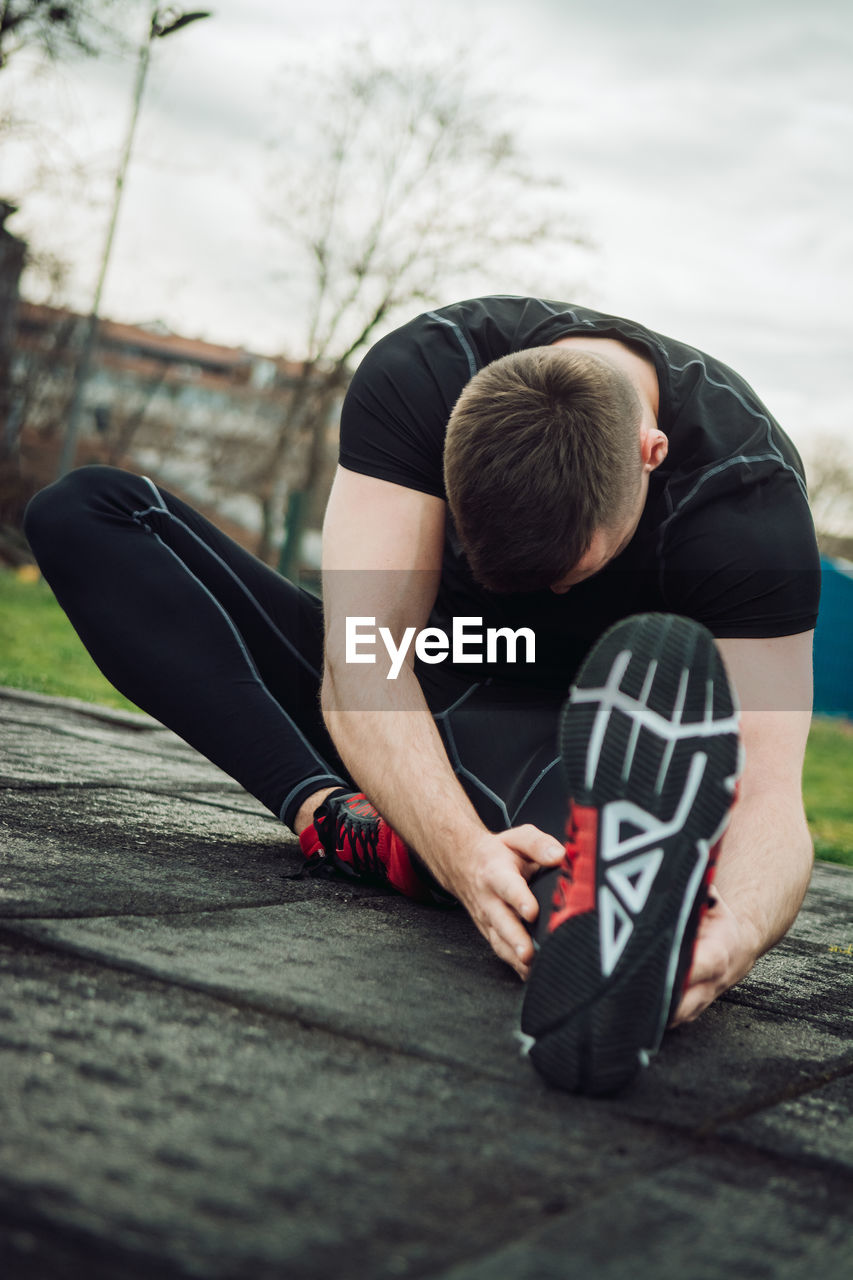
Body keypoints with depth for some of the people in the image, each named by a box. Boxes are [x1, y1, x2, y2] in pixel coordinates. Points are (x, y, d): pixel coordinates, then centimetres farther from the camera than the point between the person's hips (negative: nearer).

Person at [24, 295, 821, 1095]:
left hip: (557, 736, -3)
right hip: (395, 721, 3)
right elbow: (362, 662, -32)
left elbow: (767, 791, -34)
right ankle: (335, 815, -33)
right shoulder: (417, 375, -24)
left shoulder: (748, 487, -27)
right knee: (80, 511, -14)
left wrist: (737, 931, -58)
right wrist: (460, 848, -51)